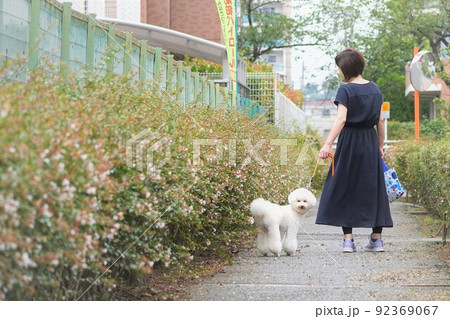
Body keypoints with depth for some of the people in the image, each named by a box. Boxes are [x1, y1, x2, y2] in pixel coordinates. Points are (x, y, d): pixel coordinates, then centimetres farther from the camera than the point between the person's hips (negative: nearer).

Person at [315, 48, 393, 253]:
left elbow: (341, 120, -21)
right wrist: (380, 147, 18)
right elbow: (380, 121, 9)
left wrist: (327, 144, -27)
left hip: (349, 143, -5)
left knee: (343, 188, 3)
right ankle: (376, 238, 10)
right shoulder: (374, 89, 8)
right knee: (373, 188, 10)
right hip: (370, 141, 5)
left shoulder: (346, 90, -9)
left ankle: (348, 239, -2)